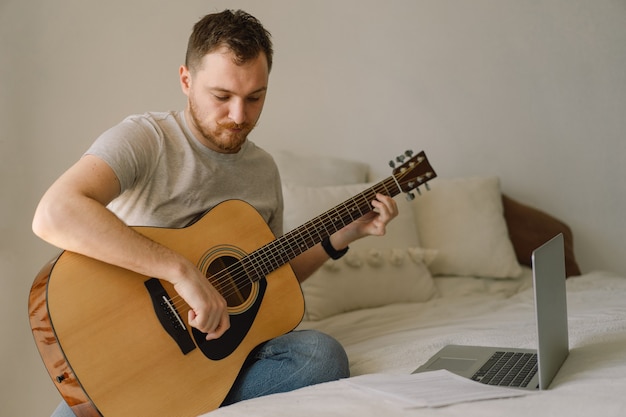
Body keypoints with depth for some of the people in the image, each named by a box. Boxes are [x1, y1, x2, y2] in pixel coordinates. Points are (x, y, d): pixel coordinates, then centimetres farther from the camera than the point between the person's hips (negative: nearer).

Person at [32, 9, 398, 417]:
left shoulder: (264, 169, 9)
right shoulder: (144, 138, -12)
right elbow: (53, 216, -31)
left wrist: (345, 235, 7)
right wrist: (183, 270, -34)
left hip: (224, 342, 6)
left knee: (322, 353, -23)